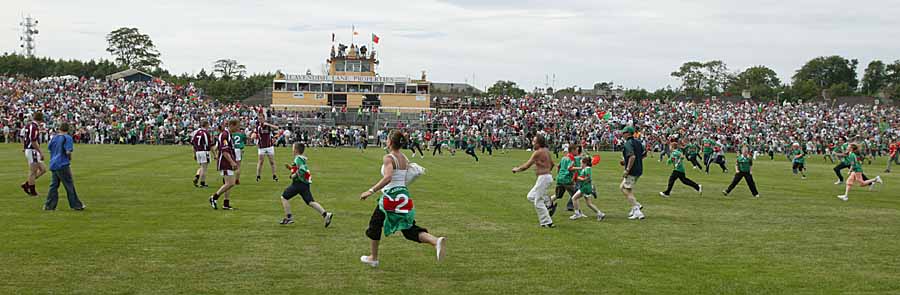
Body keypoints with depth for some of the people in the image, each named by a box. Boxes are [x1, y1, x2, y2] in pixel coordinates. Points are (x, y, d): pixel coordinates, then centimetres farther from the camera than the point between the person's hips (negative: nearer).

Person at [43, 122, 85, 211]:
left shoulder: (54, 137, 8)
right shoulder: (67, 138, -10)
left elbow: (49, 147, 22)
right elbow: (68, 151, -17)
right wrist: (70, 158, 2)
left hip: (53, 164, 6)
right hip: (63, 165, -6)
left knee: (53, 185, 10)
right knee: (69, 185, 1)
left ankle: (49, 205, 8)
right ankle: (76, 205, 6)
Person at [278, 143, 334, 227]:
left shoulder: (298, 159, -12)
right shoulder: (302, 158, 16)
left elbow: (302, 170, -25)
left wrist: (294, 175, -15)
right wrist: (290, 168, 20)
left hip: (298, 183, -9)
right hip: (306, 184, 9)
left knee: (284, 197, 6)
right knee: (310, 202, 2)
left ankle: (288, 217, 8)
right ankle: (325, 214, -13)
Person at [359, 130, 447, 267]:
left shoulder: (388, 158, -14)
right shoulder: (405, 158, 10)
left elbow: (387, 178, -29)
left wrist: (371, 191, -30)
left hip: (391, 196, -6)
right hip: (404, 194, 7)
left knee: (375, 224, 16)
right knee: (409, 229, 5)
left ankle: (373, 258, 28)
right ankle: (436, 241, -20)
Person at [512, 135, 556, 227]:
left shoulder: (537, 152, -15)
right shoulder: (546, 150, 11)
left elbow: (527, 166, -14)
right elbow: (551, 164, 24)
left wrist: (517, 169, 1)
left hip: (543, 178, -9)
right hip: (547, 177, 9)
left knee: (538, 201, -3)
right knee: (531, 196, 18)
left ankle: (547, 223, -2)